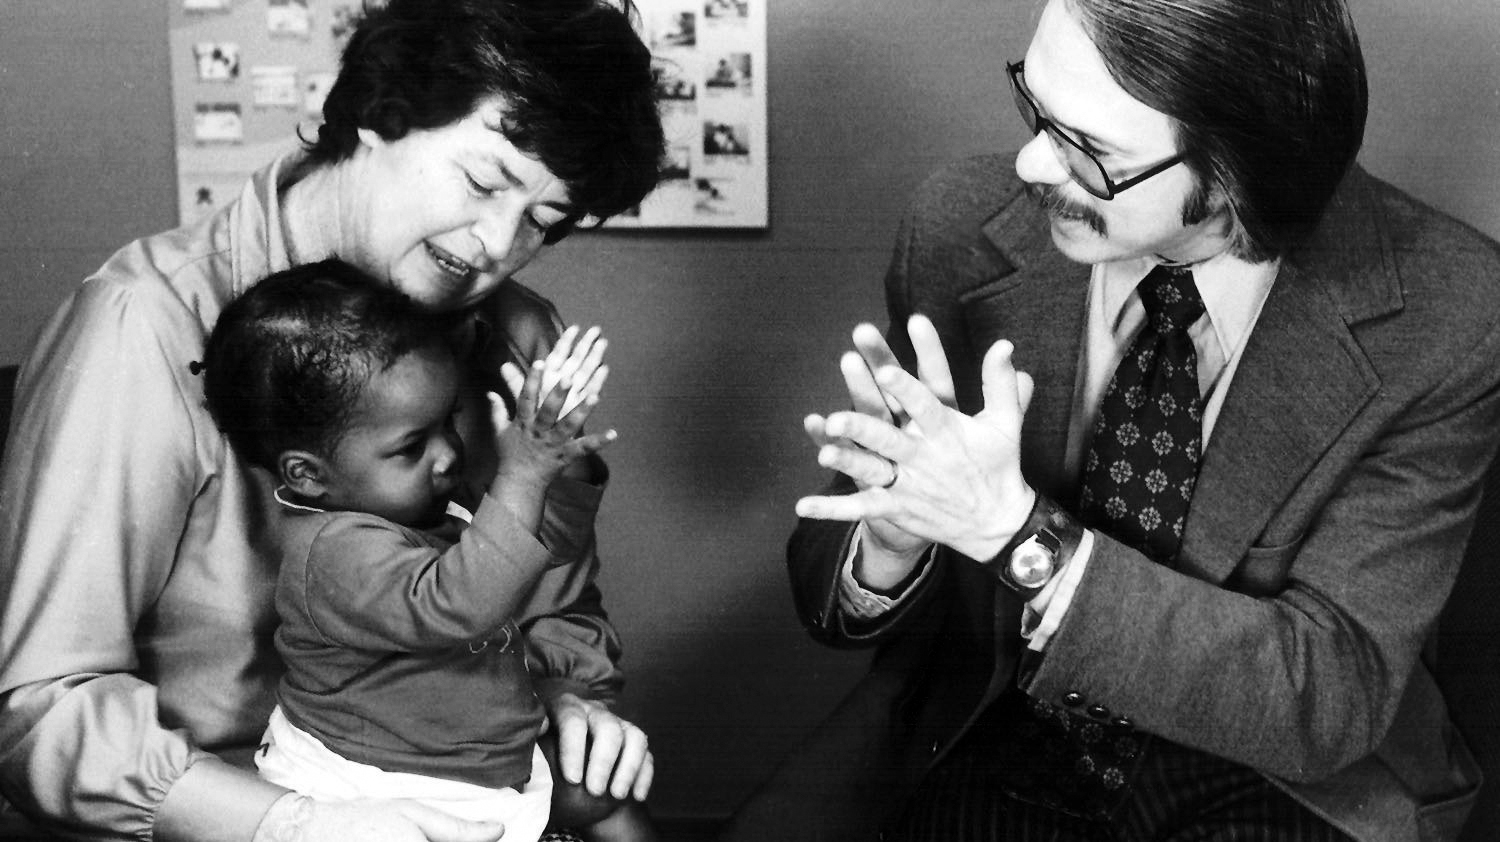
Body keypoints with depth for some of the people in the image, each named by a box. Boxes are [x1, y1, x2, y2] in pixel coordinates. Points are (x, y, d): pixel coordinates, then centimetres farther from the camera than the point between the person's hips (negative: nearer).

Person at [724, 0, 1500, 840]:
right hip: (991, 736, 2)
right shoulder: (962, 228, -13)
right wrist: (889, 543, -29)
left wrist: (1017, 532, -31)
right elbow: (833, 593, -4)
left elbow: (1333, 699, -20)